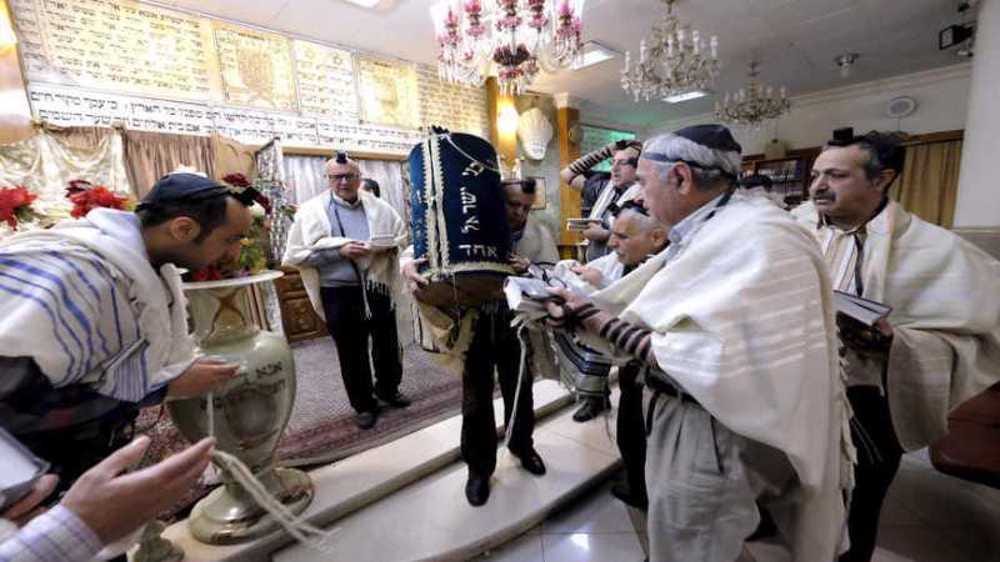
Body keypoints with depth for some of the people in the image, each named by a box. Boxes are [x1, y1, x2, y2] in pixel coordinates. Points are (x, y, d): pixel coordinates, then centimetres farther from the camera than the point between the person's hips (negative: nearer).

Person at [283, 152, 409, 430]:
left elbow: (403, 236, 12)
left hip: (378, 287, 3)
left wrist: (384, 246, -10)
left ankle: (388, 389, 41)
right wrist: (338, 251, -19)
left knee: (387, 343, 16)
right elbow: (296, 254, -8)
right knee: (352, 352, 11)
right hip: (339, 293, -2)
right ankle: (363, 404, 30)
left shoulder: (379, 207, 4)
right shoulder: (311, 211, -5)